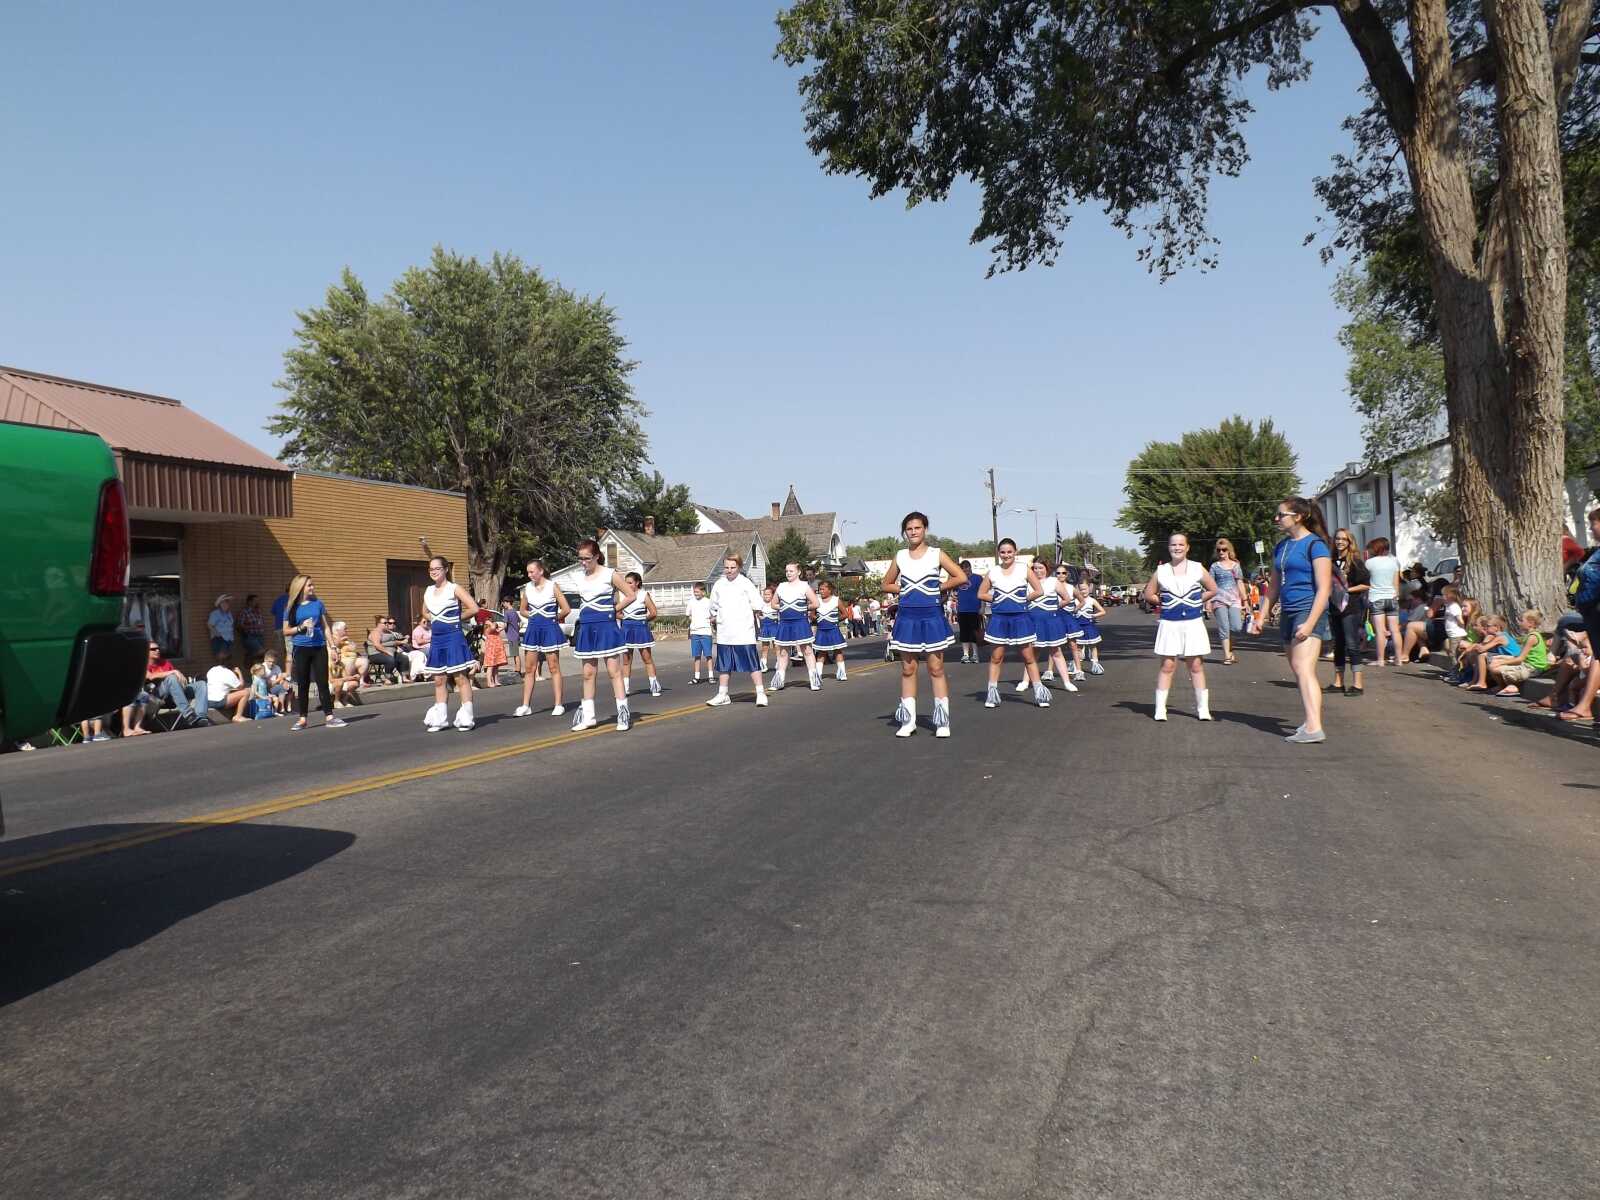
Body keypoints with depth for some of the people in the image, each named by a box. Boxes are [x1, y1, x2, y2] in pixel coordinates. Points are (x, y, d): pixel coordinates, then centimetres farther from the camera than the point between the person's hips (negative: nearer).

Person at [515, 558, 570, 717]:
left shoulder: (552, 586, -7)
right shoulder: (527, 588, 6)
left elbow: (566, 609, -8)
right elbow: (523, 610, 19)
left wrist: (555, 618, 4)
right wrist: (535, 618, 5)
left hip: (550, 628, -5)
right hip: (532, 629, 5)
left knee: (554, 668, 1)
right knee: (529, 668, 5)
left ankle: (558, 705, 5)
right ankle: (526, 706, 9)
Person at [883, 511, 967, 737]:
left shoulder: (936, 554, 0)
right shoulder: (900, 556, 8)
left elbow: (961, 577, -6)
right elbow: (886, 585, 17)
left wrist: (938, 588, -4)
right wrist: (904, 589, 1)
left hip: (931, 616, -3)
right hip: (907, 617, 3)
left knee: (936, 669, -1)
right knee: (907, 670, 6)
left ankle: (942, 721, 3)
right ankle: (908, 721, 12)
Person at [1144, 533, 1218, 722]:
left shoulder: (1198, 569, 4)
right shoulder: (1161, 571, 4)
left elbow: (1213, 589, 12)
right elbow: (1148, 594, 11)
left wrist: (1197, 600, 4)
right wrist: (1164, 602, 2)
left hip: (1193, 623, 0)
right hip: (1169, 623, 0)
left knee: (1196, 666, 4)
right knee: (1167, 666, 0)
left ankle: (1202, 708, 11)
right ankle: (1160, 709, 2)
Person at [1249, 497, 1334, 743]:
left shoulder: (1315, 545, -9)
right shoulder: (1281, 547, 15)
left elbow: (1324, 589, -14)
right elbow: (1273, 587, 24)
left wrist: (1310, 623, -21)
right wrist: (1261, 616, 17)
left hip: (1309, 611, -9)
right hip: (1288, 613, 9)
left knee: (1303, 668, -20)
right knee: (1297, 670, 12)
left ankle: (1314, 728, -27)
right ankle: (1310, 720, 21)